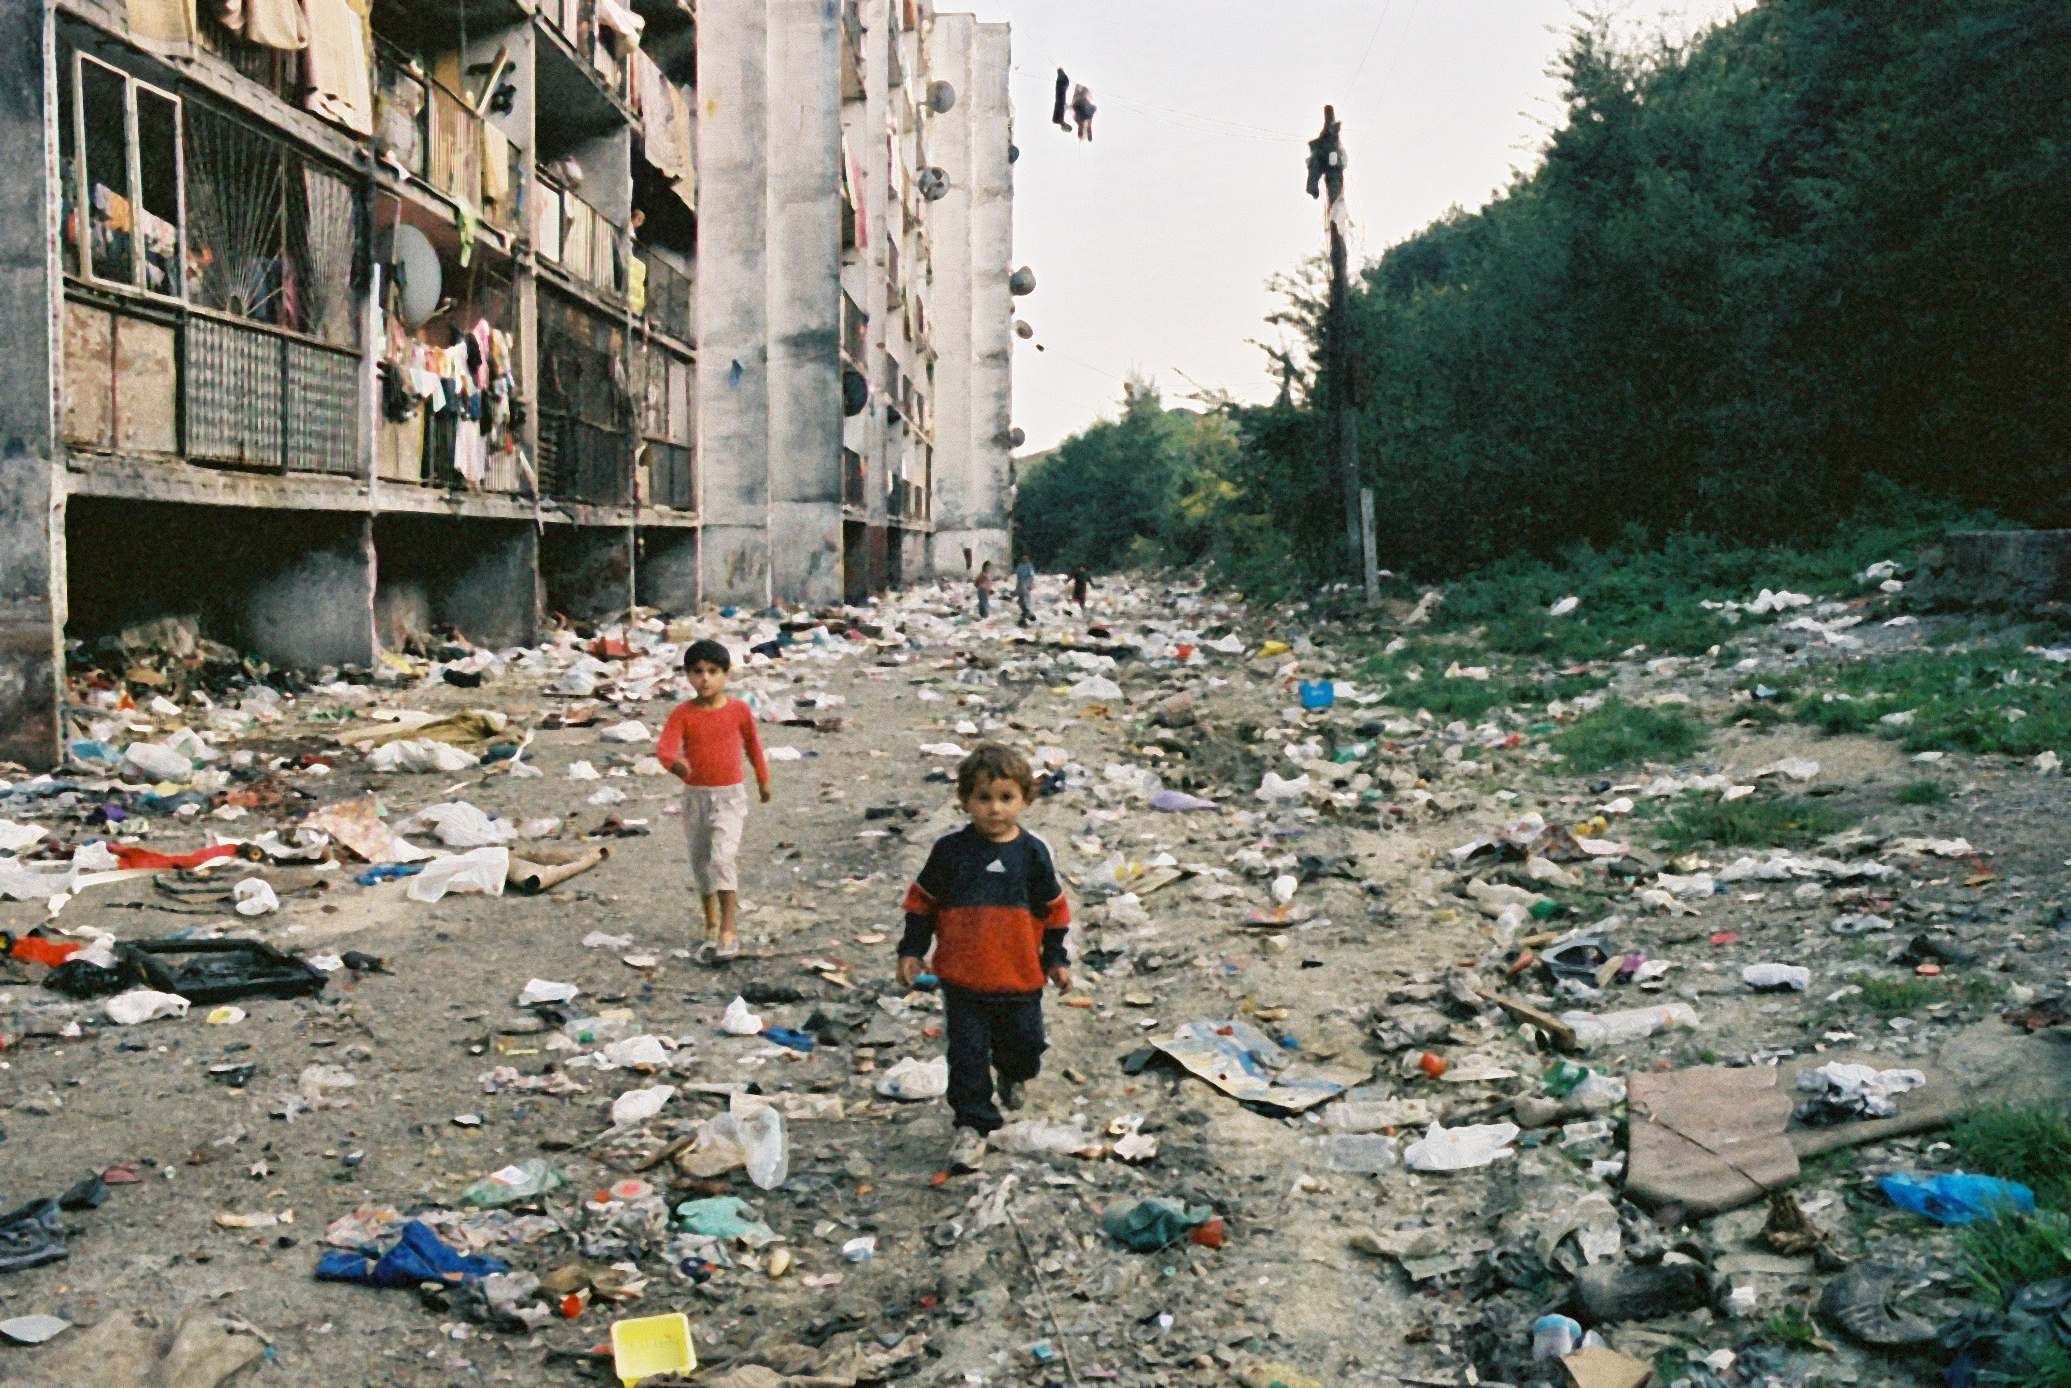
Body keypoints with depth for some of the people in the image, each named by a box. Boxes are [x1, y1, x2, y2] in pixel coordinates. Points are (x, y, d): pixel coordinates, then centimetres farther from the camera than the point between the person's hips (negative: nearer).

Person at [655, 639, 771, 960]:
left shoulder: (738, 710, -4)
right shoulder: (682, 713, -7)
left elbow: (752, 743, 13)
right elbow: (664, 747, -20)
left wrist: (763, 779, 23)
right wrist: (675, 763, -43)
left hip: (730, 794, -2)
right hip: (695, 795, 2)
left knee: (722, 857, -18)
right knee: (700, 862, 13)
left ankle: (729, 929, -15)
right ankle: (711, 924, 30)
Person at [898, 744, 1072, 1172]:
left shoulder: (1032, 853, -3)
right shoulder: (951, 851, -6)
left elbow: (1053, 909, 7)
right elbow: (922, 902, 4)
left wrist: (1056, 959, 9)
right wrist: (911, 951, 2)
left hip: (1021, 977, 1)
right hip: (962, 978, -1)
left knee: (1023, 1045, 13)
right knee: (967, 1053, 1)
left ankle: (1013, 1074, 48)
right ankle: (972, 1125, 17)